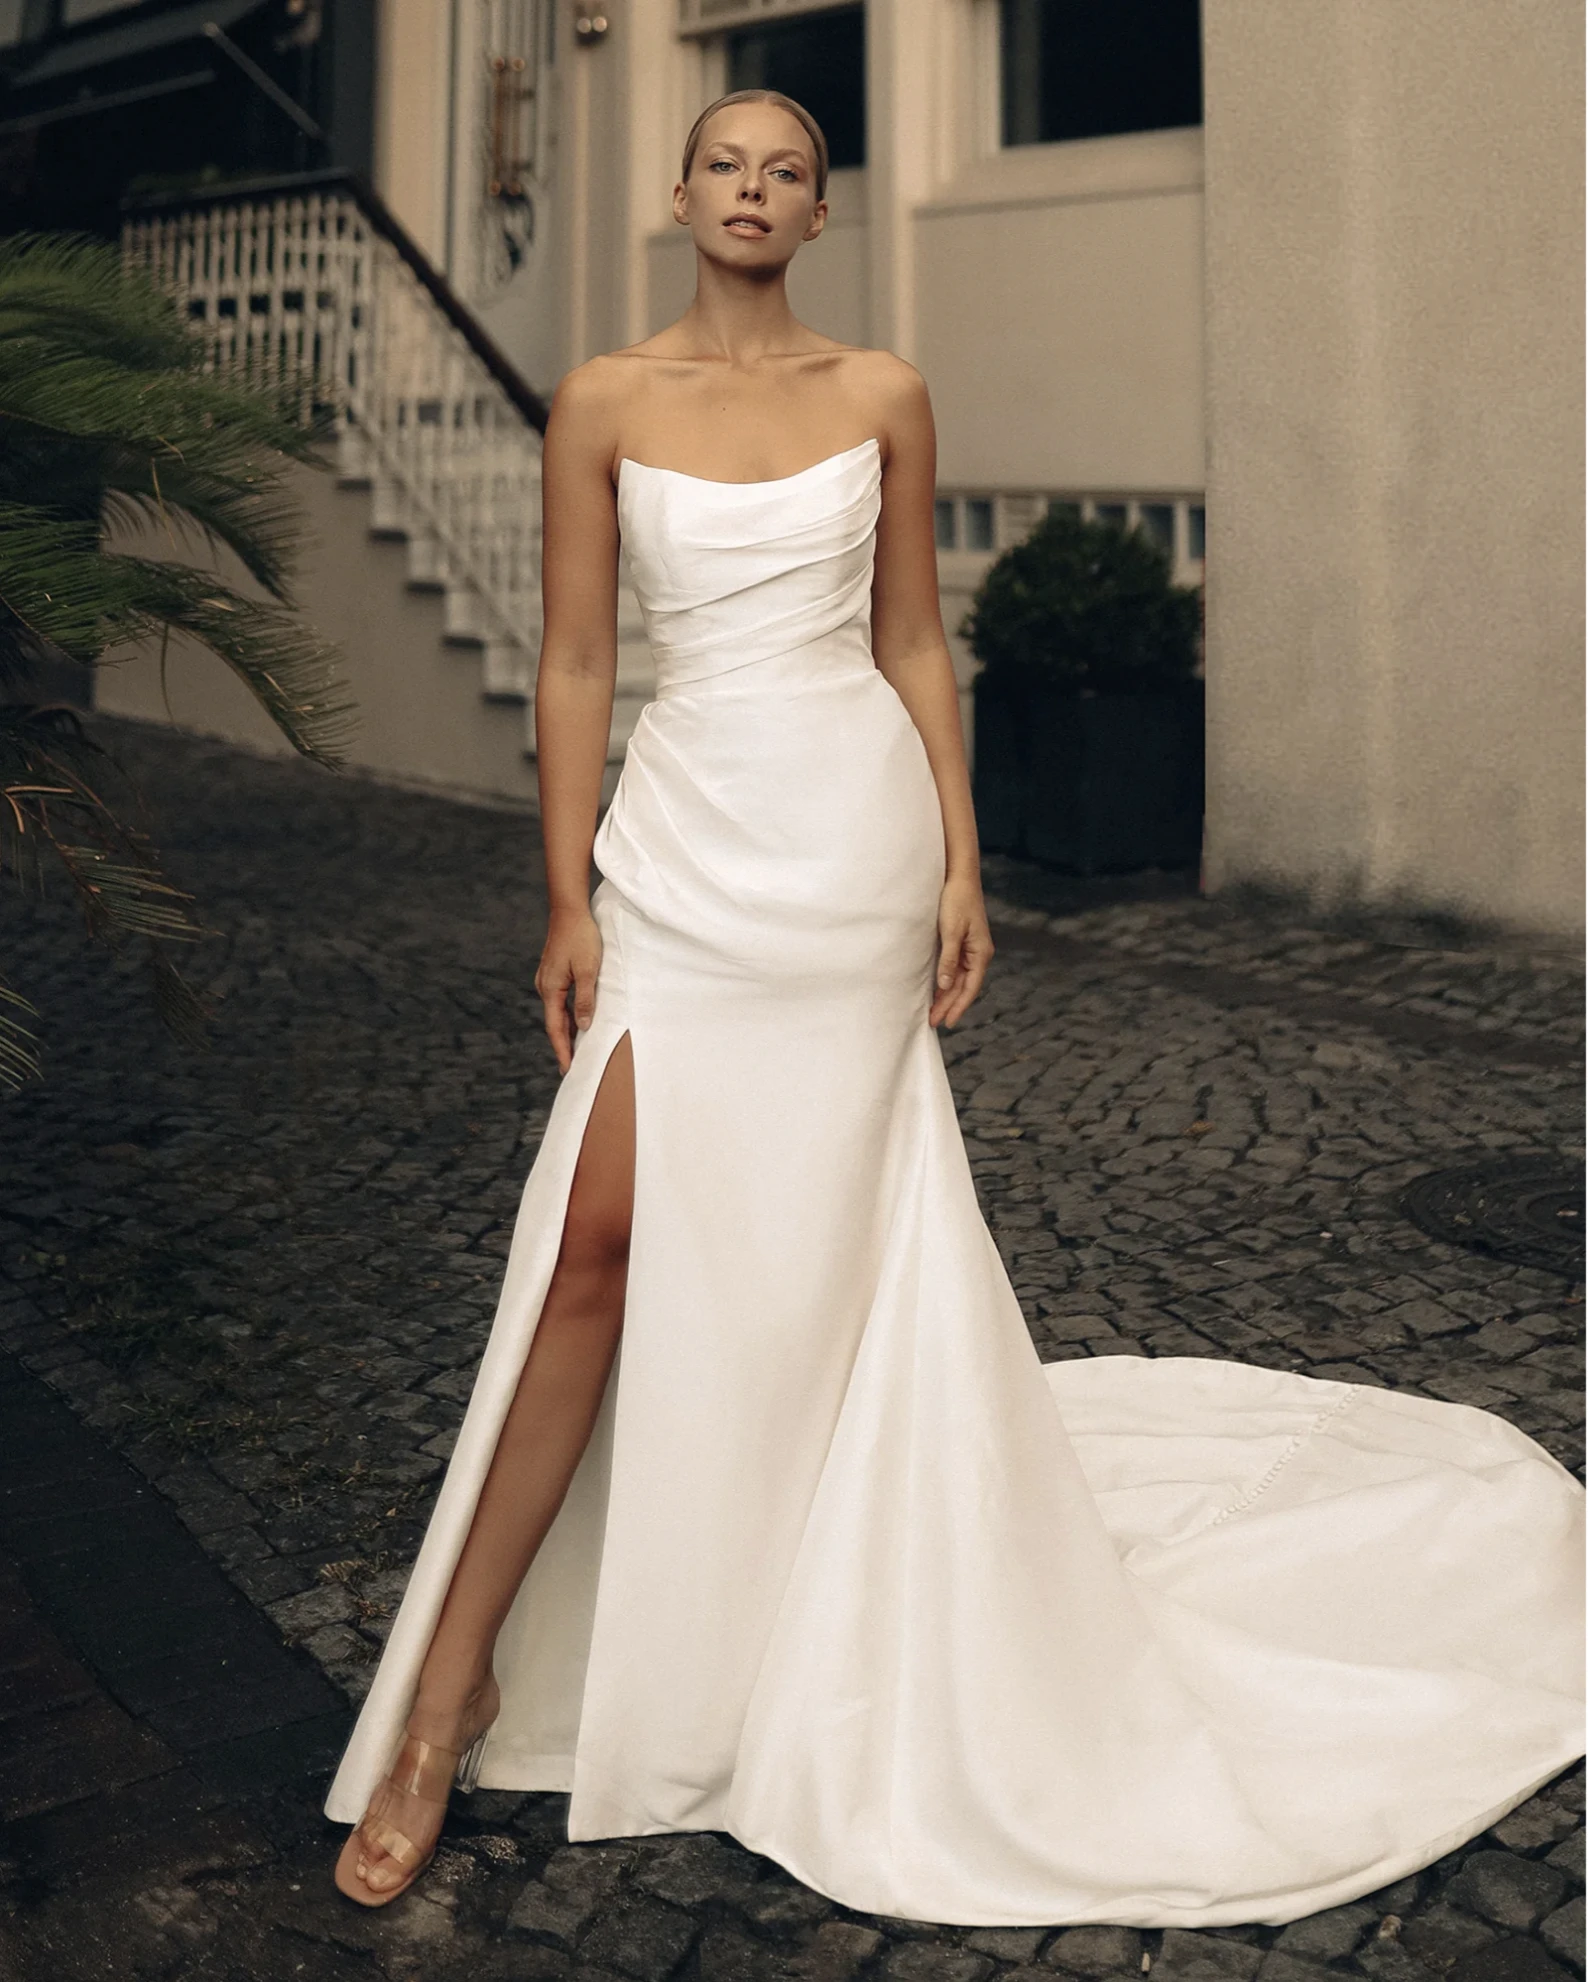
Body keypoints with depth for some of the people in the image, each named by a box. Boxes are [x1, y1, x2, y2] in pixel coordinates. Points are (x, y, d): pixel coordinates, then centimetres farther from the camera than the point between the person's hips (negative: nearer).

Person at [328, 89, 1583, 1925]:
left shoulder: (882, 396, 6)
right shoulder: (602, 403, 3)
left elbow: (912, 643, 9)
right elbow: (573, 665, 3)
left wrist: (960, 865, 3)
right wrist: (571, 904, -2)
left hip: (857, 833, 1)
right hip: (684, 834, -1)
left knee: (817, 1238, 4)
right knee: (599, 1236, -8)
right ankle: (454, 1679, 4)